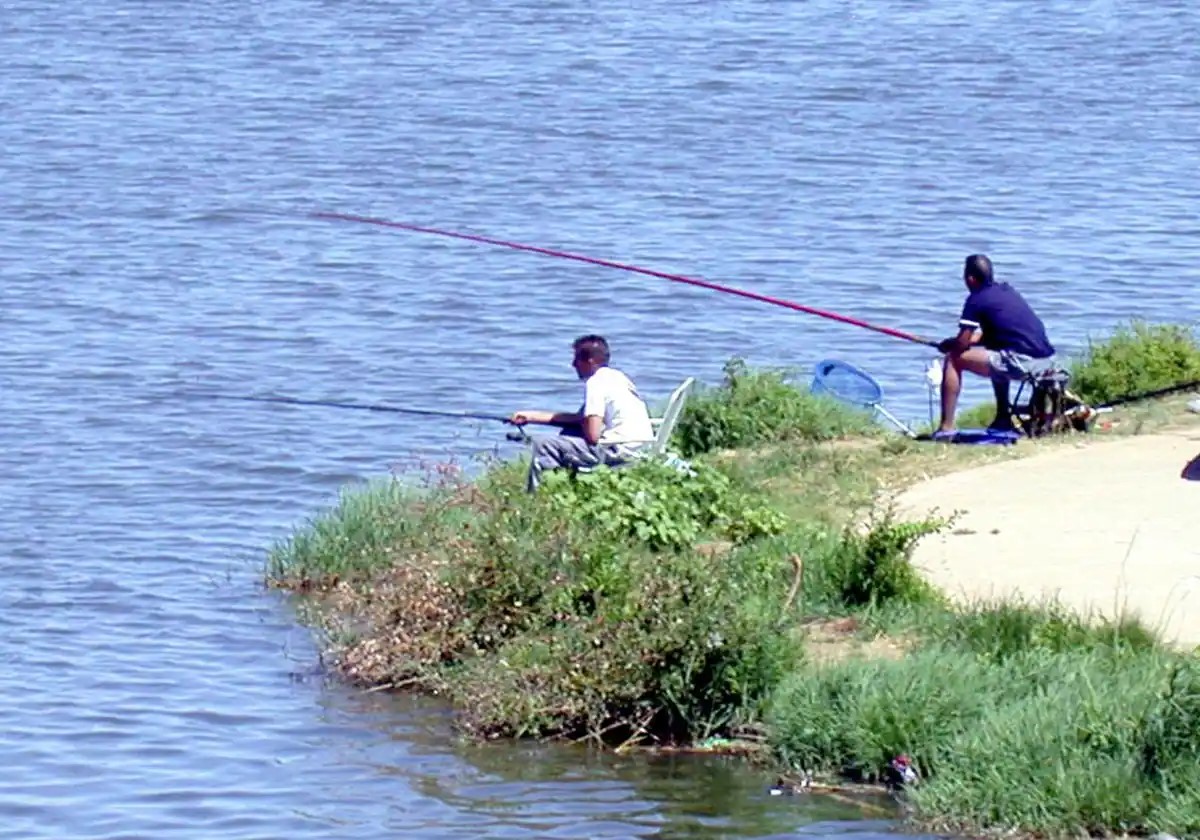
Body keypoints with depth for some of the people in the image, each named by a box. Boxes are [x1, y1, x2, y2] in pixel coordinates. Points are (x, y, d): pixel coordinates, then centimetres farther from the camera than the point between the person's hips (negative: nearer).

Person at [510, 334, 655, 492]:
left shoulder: (595, 383, -11)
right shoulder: (615, 376, 18)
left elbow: (592, 435, -17)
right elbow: (579, 418, 22)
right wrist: (530, 416, 23)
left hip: (621, 452, -10)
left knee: (541, 444, -7)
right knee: (570, 430, 30)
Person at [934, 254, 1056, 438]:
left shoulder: (976, 300, -3)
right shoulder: (1007, 291, 20)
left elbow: (962, 344, -3)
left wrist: (946, 345, 18)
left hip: (1022, 363, -8)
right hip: (1047, 359, 8)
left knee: (954, 359, 3)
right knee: (997, 356, 39)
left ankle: (946, 428, -1)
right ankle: (1003, 420, 38)